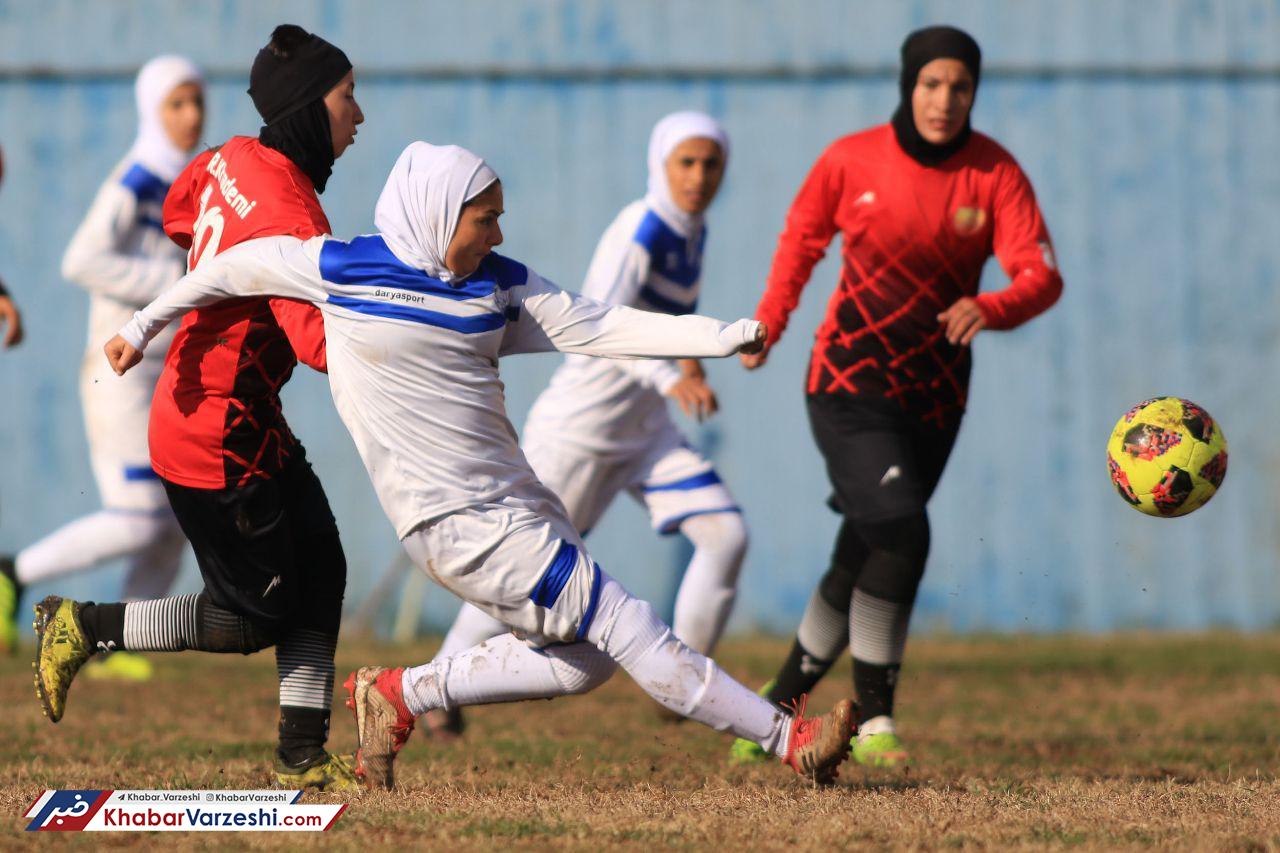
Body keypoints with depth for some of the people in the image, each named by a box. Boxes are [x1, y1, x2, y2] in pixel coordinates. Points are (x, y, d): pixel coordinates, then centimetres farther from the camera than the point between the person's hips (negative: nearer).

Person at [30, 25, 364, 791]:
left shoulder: (232, 160, 1)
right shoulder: (291, 217, -25)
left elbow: (177, 217, 22)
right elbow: (323, 344, -32)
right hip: (220, 439, -9)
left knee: (319, 575, 9)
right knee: (257, 616, 2)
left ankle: (302, 757, 12)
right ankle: (84, 626, 12)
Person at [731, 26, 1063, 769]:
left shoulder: (995, 174, -6)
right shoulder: (852, 161, -7)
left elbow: (1042, 276, -16)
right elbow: (803, 235, 12)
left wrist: (988, 309, -35)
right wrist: (771, 321, 7)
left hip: (935, 397, 3)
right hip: (849, 385, -3)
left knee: (863, 560, 9)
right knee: (901, 535, -21)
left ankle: (780, 704, 26)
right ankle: (873, 720, -13)